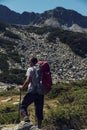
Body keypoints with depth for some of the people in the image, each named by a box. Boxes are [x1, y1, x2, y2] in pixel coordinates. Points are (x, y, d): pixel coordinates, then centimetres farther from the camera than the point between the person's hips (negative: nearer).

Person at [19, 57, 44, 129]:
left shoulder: (30, 69, -3)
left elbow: (28, 80, -16)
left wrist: (23, 87, -4)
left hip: (32, 92, -5)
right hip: (41, 92, 6)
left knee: (23, 106, 5)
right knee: (39, 110, 12)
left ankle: (26, 117, -21)